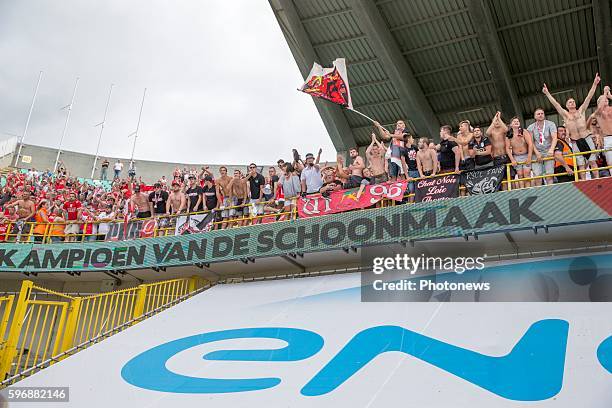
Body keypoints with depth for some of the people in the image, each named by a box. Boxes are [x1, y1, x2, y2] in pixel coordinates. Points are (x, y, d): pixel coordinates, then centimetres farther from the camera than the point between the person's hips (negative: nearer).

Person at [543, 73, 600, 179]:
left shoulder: (581, 110, 11)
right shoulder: (565, 114, 8)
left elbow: (589, 97, 7)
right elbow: (555, 103, 5)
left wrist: (595, 84, 1)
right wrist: (547, 93, 2)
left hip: (587, 139, 0)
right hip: (575, 142, 0)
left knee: (593, 162, -1)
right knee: (581, 165, 2)